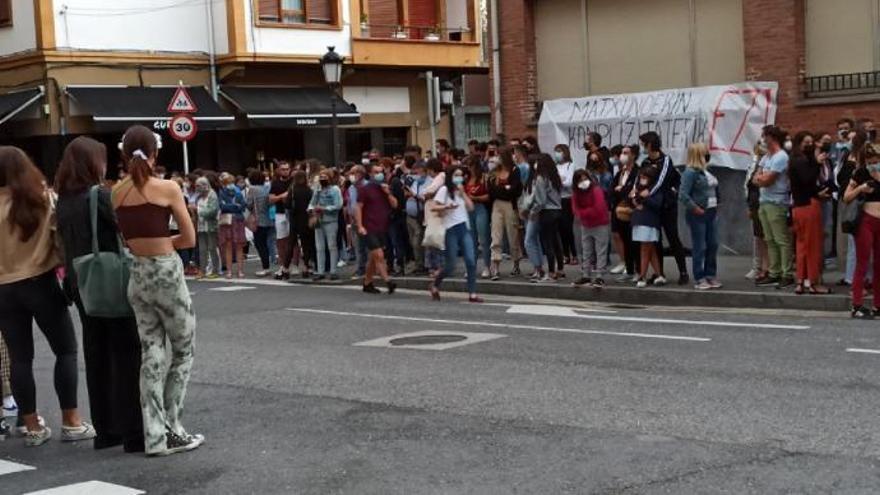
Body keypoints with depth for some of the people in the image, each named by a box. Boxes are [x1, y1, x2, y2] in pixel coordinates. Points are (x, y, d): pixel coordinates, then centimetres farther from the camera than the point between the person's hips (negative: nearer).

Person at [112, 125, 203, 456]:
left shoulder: (117, 193, 4)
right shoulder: (167, 188, -10)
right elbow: (190, 239, -4)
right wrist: (162, 242, 8)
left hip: (136, 275, 5)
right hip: (166, 274, -5)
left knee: (151, 353, 10)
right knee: (183, 352, 10)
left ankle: (155, 435, 8)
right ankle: (171, 431, 11)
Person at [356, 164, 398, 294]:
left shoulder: (385, 188, 15)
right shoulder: (365, 189, -2)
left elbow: (394, 205, 8)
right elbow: (359, 208, -5)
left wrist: (388, 193, -8)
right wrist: (360, 226, -13)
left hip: (382, 229, 6)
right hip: (369, 229, -6)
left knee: (373, 258, 12)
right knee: (379, 256, -15)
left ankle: (367, 283, 21)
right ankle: (388, 281, -18)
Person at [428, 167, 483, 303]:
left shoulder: (461, 191, 19)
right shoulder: (444, 190, 0)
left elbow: (471, 207, 7)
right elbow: (433, 207, -8)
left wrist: (462, 193, 0)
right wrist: (446, 207, -24)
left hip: (464, 228, 5)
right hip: (451, 230, -5)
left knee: (471, 260, -10)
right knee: (450, 266, -3)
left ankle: (472, 294, -8)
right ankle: (434, 285, 23)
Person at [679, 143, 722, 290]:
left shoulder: (706, 170, 11)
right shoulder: (690, 172, -13)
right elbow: (683, 195, -20)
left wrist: (715, 206, 9)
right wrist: (696, 209, -16)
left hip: (711, 213, 8)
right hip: (698, 215, -8)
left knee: (713, 246, 10)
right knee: (700, 248, -2)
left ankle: (711, 276, 21)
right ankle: (700, 279, 5)